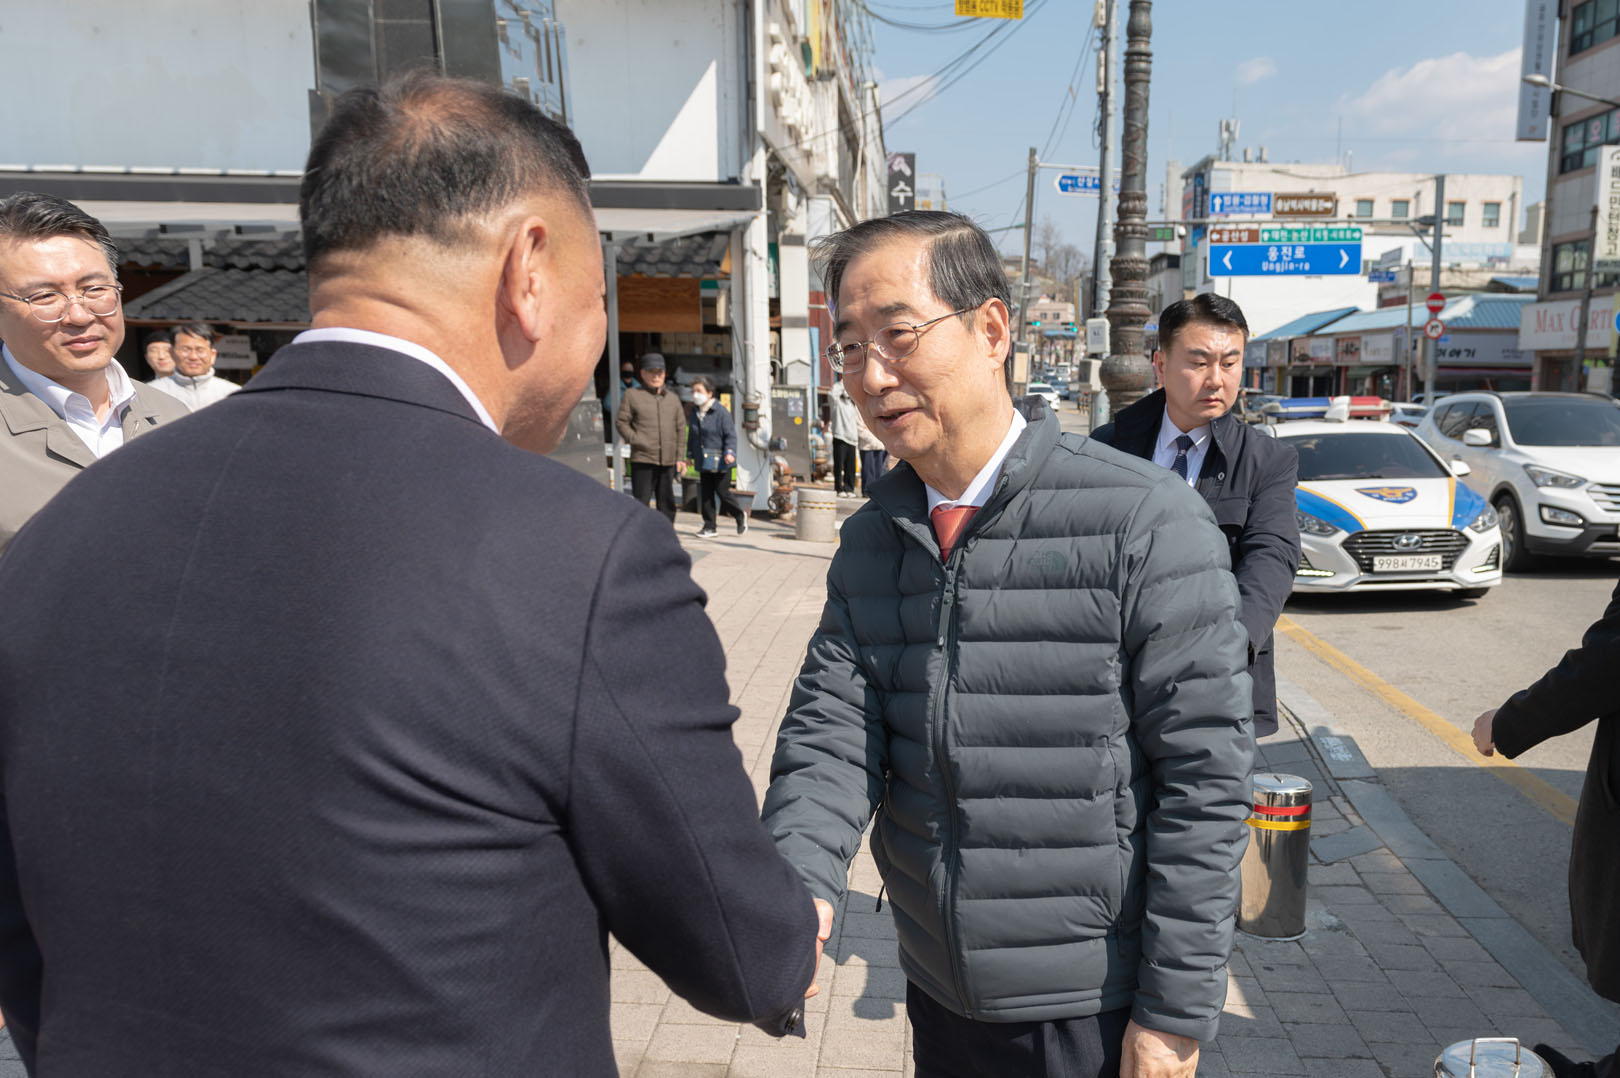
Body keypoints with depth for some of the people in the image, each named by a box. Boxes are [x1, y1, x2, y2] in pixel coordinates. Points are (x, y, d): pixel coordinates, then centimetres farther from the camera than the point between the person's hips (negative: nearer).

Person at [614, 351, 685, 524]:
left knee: (667, 503, 9)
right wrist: (636, 440, -11)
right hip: (642, 459, -4)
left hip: (668, 460, 4)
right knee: (641, 502, -6)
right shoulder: (631, 395, 3)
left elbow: (681, 427, 16)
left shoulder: (673, 398, 15)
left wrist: (679, 456, 10)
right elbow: (621, 422, 1)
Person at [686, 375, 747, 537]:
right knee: (705, 494, 5)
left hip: (720, 462, -6)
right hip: (703, 461, 6)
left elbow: (731, 434, -12)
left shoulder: (720, 411, -11)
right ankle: (709, 527, 13)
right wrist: (690, 454, 21)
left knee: (723, 492, -2)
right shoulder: (695, 411, 10)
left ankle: (740, 516, 23)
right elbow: (692, 435, 21)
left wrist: (730, 452, -24)